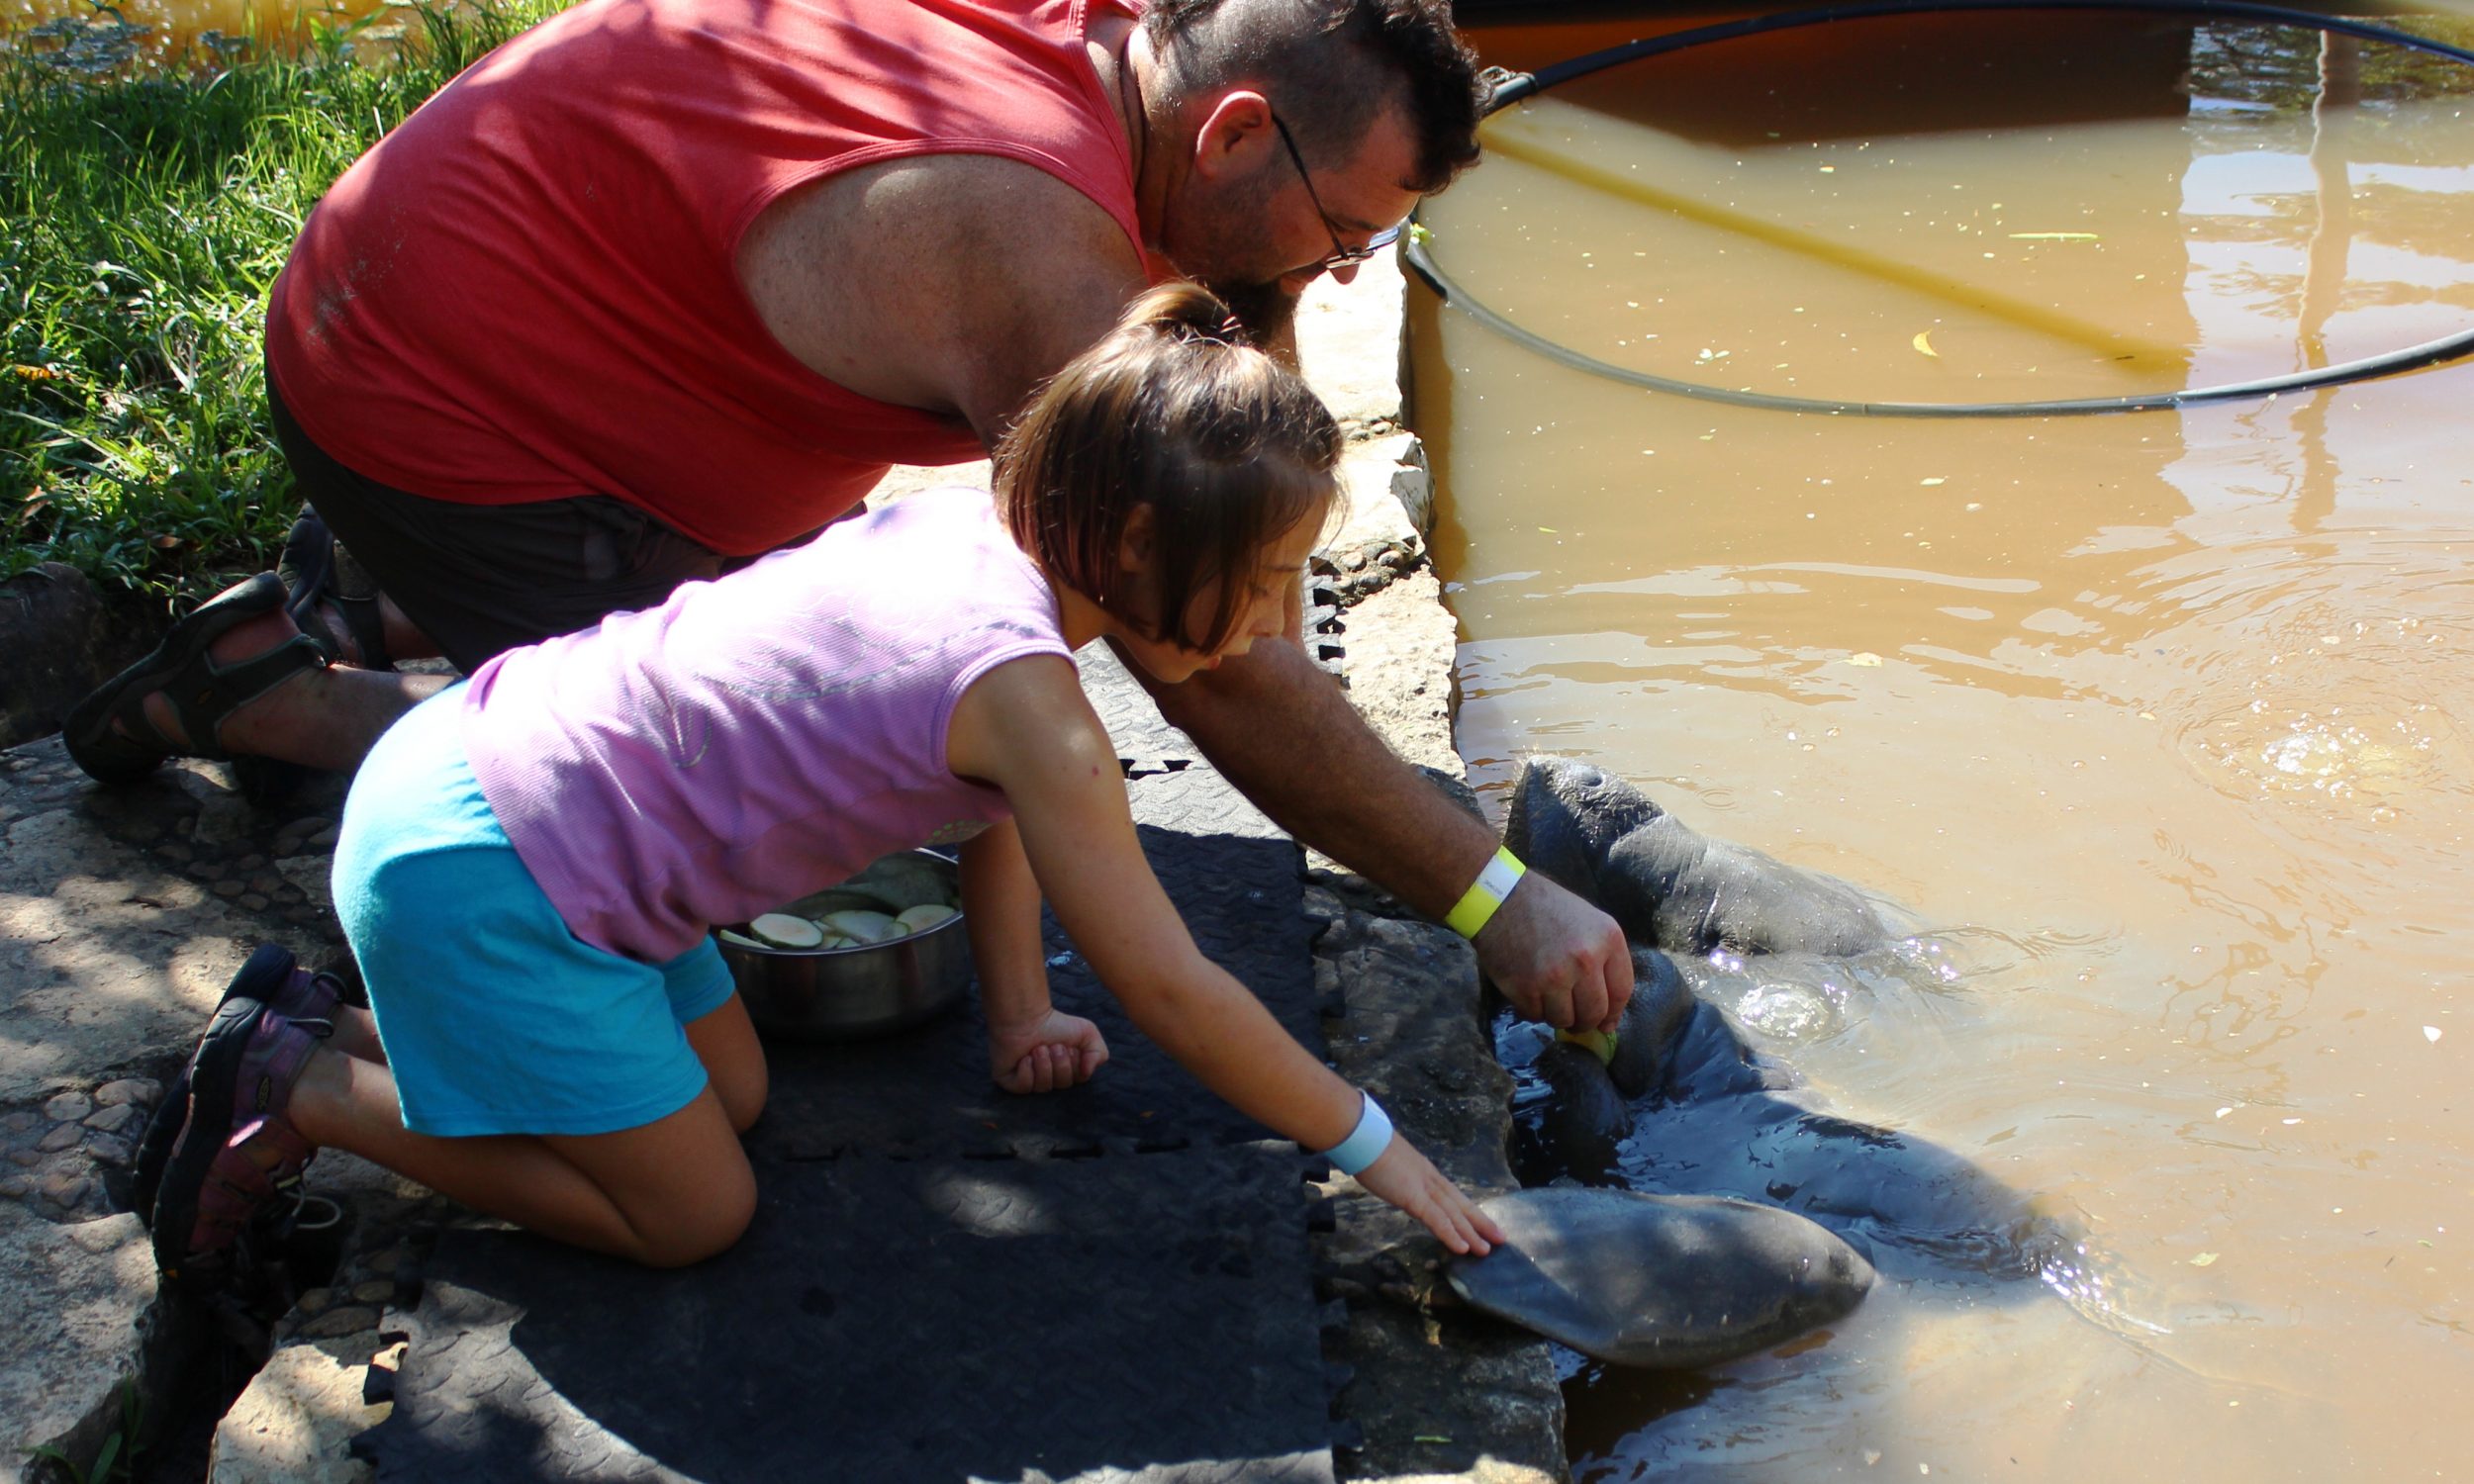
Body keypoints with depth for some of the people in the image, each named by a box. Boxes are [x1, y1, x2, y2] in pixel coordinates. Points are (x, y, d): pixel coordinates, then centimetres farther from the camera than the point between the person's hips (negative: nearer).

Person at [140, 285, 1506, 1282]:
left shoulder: (973, 527, 0)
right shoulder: (1023, 693, -26)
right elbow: (1171, 993, -19)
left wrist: (1020, 1020, 18)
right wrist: (1371, 1147, -8)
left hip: (485, 750, 9)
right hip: (472, 875, -9)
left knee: (729, 1099, 19)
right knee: (691, 1216, 2)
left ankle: (332, 1026, 23)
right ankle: (302, 1088, 8)